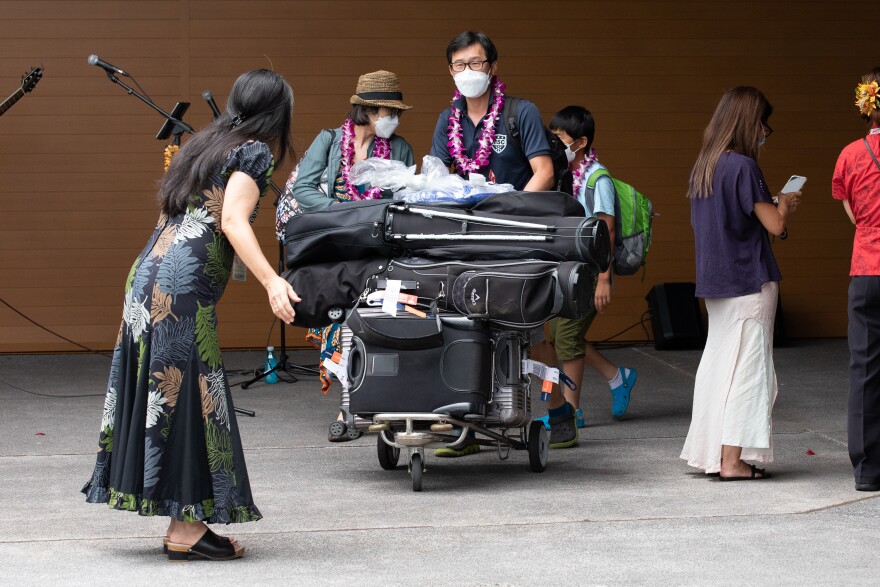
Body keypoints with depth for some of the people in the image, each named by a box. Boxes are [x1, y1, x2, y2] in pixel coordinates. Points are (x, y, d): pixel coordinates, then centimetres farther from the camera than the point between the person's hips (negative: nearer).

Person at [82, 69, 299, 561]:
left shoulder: (205, 146, 22)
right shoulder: (255, 153, -2)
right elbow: (233, 220, -16)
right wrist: (272, 282, -25)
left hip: (148, 275, 9)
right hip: (185, 286, -9)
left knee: (159, 393, 8)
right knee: (192, 396, -6)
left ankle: (185, 522, 13)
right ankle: (186, 527, -6)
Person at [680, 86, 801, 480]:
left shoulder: (703, 167, 9)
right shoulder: (743, 167, -16)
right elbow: (775, 224, -16)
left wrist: (773, 205, 16)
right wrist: (786, 204, 4)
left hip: (715, 282, 8)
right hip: (750, 281, -8)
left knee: (718, 365, 12)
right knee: (747, 368, -3)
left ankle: (709, 454, 15)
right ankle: (733, 460, -5)